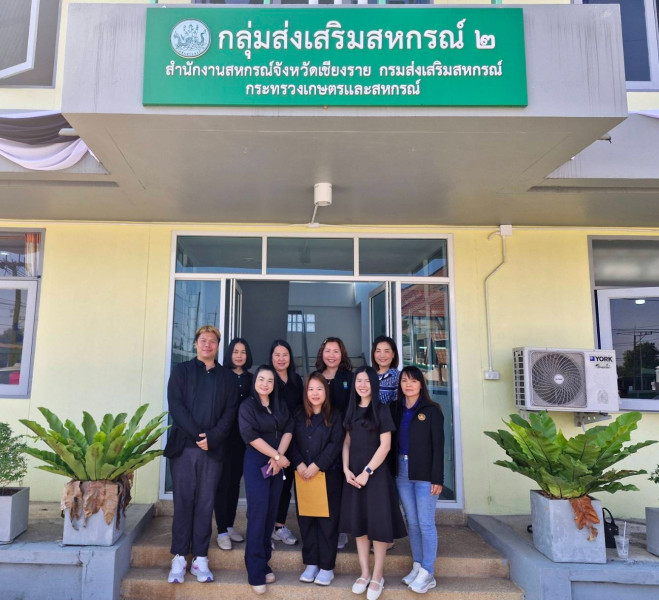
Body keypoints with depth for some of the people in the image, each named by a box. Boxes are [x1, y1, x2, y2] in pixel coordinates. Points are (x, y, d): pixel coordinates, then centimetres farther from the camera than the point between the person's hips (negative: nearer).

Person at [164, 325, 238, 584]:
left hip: (213, 448, 1)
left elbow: (230, 411, 3)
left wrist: (212, 437, -11)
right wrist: (197, 435, -13)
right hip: (183, 446, -1)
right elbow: (176, 406, -3)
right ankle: (179, 558, 12)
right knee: (183, 502, 3)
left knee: (205, 504, 4)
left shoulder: (226, 376, 11)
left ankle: (200, 559, 12)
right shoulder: (181, 370, 7)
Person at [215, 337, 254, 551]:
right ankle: (222, 531, 7)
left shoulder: (251, 379, 8)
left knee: (235, 481, 12)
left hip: (243, 436, 4)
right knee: (223, 482, -1)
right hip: (224, 435, -4)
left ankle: (230, 526, 24)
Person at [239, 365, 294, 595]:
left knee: (271, 513, 7)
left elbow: (288, 430, 2)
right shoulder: (247, 406, -4)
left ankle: (264, 563, 19)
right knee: (258, 514, -7)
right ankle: (256, 572, 1)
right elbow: (250, 435, -13)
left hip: (278, 464, 4)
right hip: (257, 463, -4)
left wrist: (278, 456, -13)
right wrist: (277, 456, -14)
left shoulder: (280, 406, 10)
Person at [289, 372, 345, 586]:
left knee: (327, 521, 2)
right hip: (303, 476, 3)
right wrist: (299, 464, -12)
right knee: (306, 520, 8)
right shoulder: (299, 416, 9)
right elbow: (292, 442, 3)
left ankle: (326, 567, 13)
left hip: (328, 476, -3)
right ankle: (311, 564, 21)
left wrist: (317, 466, -15)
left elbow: (335, 445, -9)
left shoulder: (334, 417, 0)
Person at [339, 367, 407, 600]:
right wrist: (346, 469, -3)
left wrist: (367, 472, -15)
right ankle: (364, 573, 22)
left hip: (376, 473, -5)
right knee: (358, 522, 10)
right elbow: (347, 442, 10)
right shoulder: (351, 410, 8)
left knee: (378, 523, 1)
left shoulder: (382, 410, -6)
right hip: (354, 474, 5)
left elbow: (385, 445, -11)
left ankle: (378, 575, 15)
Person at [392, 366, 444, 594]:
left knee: (425, 523, -1)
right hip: (401, 472, 4)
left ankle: (427, 572, 8)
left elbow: (438, 446, -7)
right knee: (412, 522, 11)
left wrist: (437, 478, -12)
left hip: (424, 473, -4)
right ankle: (417, 566, 21)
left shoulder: (431, 410, -4)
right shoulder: (397, 410, 9)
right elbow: (393, 442, 7)